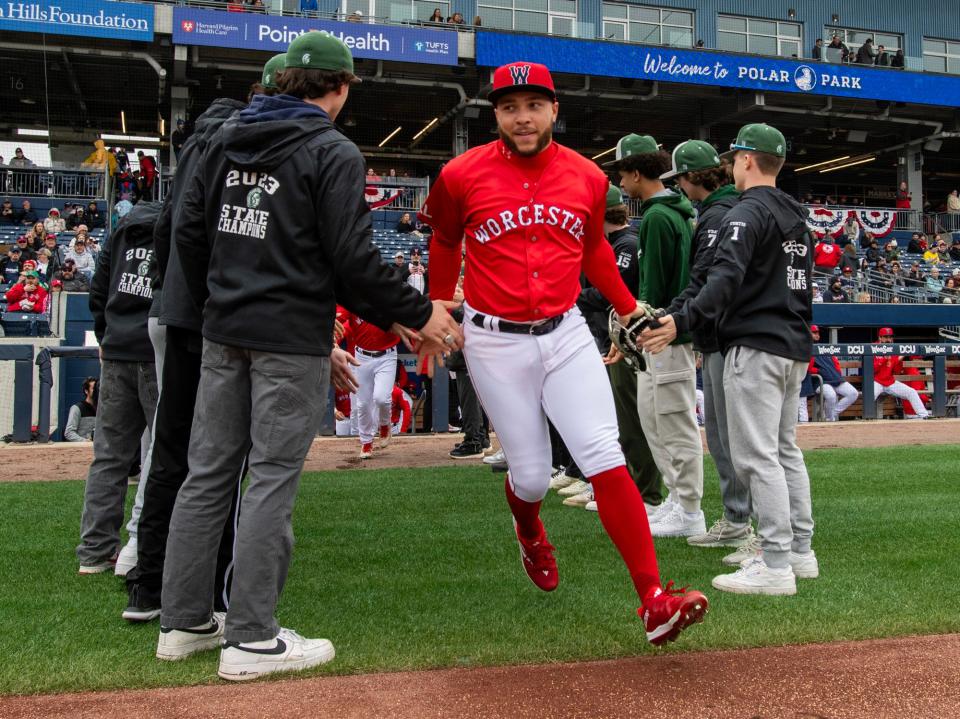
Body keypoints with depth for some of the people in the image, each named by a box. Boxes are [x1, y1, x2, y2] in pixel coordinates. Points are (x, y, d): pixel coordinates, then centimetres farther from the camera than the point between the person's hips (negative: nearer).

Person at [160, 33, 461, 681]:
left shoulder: (229, 138, 13)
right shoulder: (333, 152, -7)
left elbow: (190, 228, 13)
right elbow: (353, 256, -15)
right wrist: (419, 314, -6)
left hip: (224, 334, 7)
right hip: (292, 338, -7)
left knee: (209, 472, 11)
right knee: (273, 478, -1)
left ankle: (185, 622, 20)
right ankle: (251, 639, 4)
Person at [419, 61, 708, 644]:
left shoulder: (588, 178, 3)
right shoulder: (463, 175, -4)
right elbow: (445, 242, 15)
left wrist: (629, 307, 21)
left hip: (566, 335, 2)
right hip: (495, 343, -1)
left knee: (606, 461, -11)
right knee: (531, 475, 4)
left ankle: (655, 600, -9)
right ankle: (530, 533, 42)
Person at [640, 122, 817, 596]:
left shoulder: (748, 211, -12)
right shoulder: (797, 215, 18)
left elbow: (727, 277, -28)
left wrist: (682, 323, -38)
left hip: (755, 347, -10)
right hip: (794, 349, 10)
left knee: (756, 455, -7)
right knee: (785, 450, 16)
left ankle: (776, 566, -6)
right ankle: (800, 552, 22)